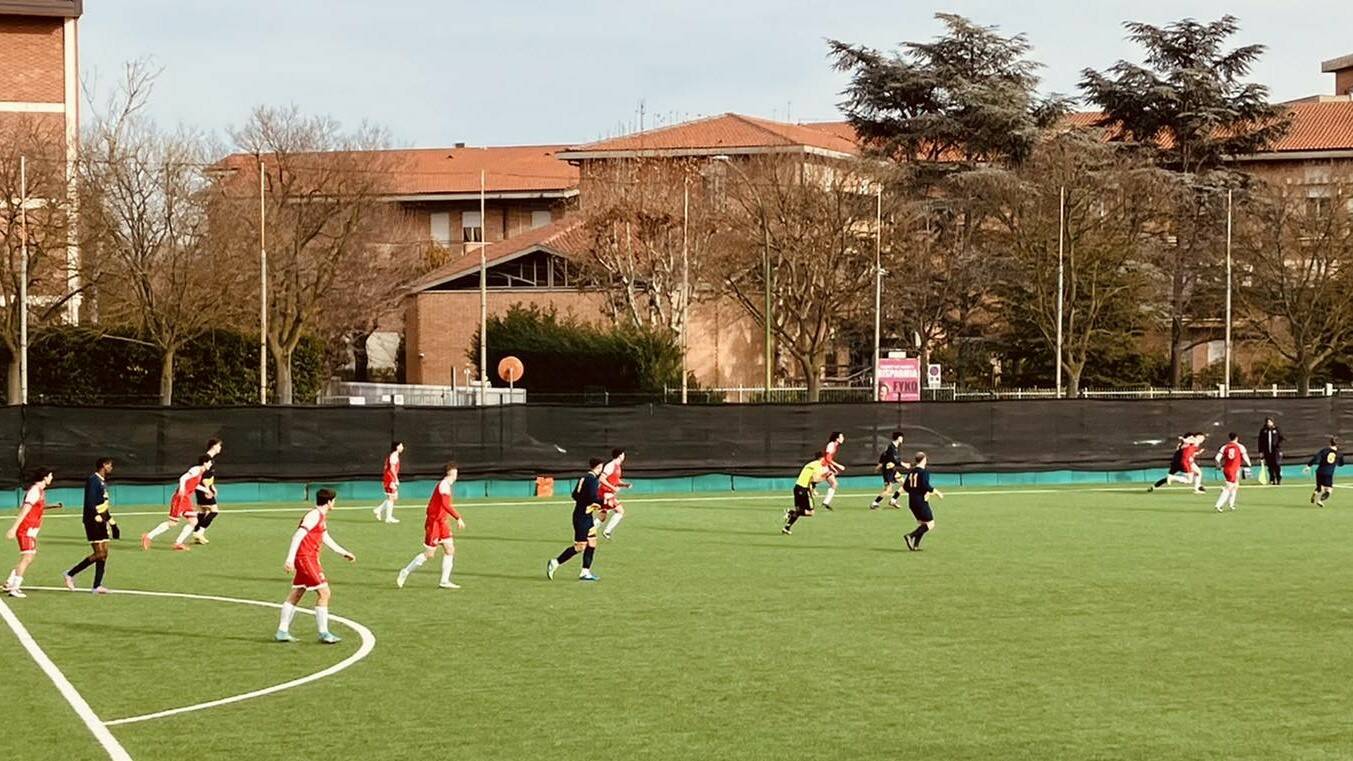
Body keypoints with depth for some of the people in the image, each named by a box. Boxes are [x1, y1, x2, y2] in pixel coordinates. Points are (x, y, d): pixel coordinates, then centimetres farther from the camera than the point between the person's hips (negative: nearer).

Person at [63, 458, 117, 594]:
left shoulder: (103, 482, 19)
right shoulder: (93, 481, -11)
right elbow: (90, 503, -21)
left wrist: (112, 523, 26)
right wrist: (98, 518, -30)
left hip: (101, 522, 10)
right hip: (93, 522, -10)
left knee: (104, 553, 4)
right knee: (99, 554, -13)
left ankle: (97, 586, 5)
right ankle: (70, 575, -6)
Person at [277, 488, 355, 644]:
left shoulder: (320, 516, 17)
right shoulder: (314, 515, -14)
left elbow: (326, 539, 30)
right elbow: (298, 535, -23)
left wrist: (344, 553, 38)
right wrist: (290, 558, -30)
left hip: (309, 559, 10)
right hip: (306, 558, -10)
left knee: (296, 595, 12)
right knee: (324, 593, -8)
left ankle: (282, 631, 15)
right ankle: (323, 634, -5)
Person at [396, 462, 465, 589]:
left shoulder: (447, 485, 12)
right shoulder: (444, 485, -19)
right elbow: (446, 505, -33)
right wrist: (458, 518, -36)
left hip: (442, 523, 9)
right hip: (435, 522, -9)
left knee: (450, 550, 3)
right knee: (429, 554, -4)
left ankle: (445, 581, 4)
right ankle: (405, 573, 8)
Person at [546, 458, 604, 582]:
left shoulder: (584, 477, 11)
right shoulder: (592, 479, -16)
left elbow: (575, 495, 15)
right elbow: (593, 498, -25)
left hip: (587, 516, 10)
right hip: (582, 517, -10)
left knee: (592, 544, 10)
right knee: (580, 546, -6)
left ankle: (585, 572, 12)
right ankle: (555, 563, -1)